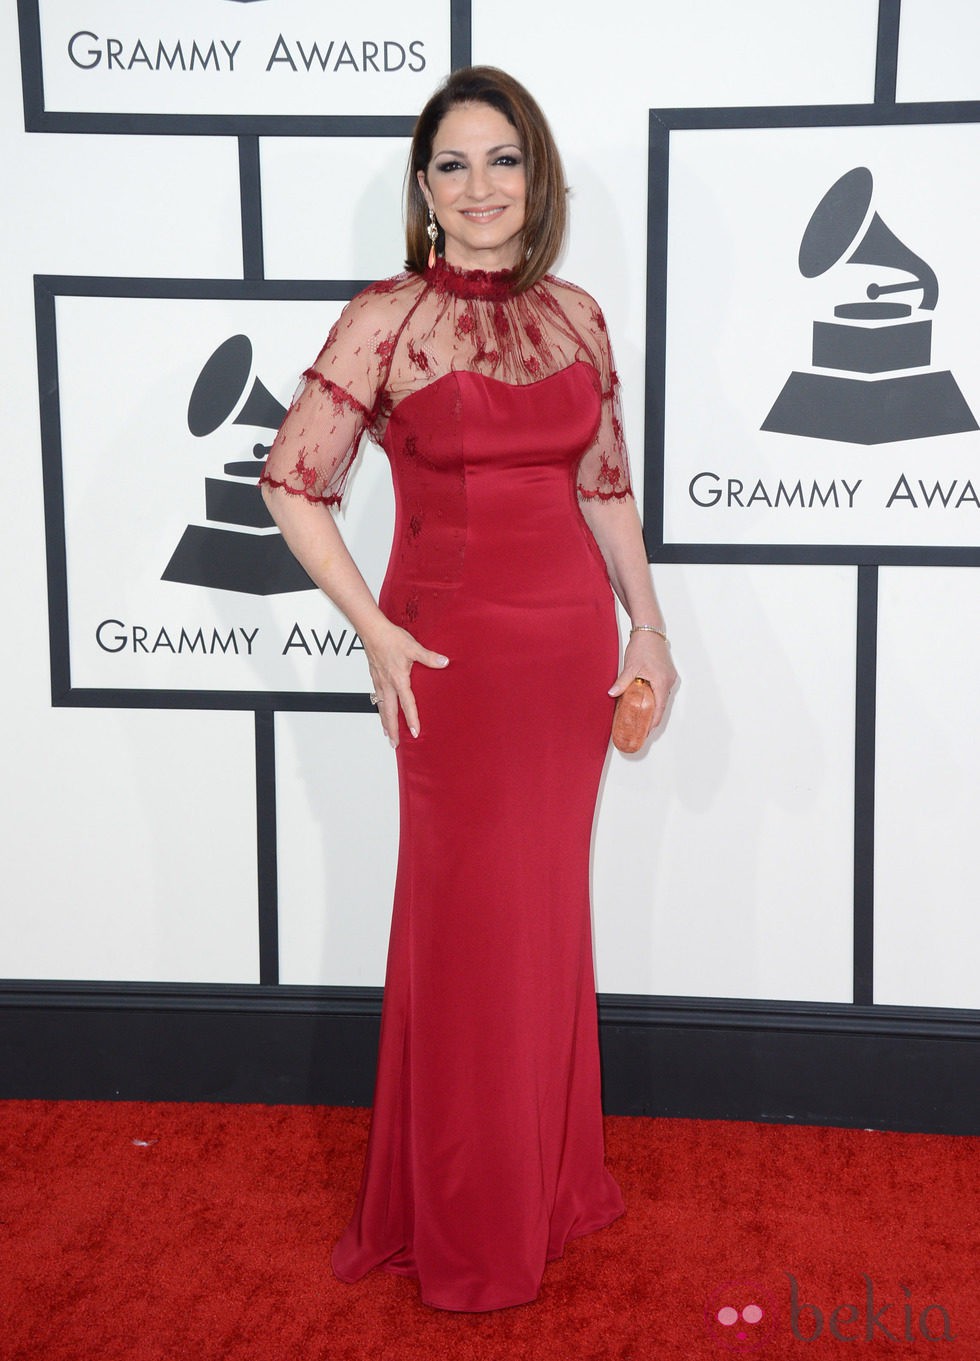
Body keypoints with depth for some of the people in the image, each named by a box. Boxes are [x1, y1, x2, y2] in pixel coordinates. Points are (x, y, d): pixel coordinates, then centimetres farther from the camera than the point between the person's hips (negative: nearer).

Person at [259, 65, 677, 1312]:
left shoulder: (575, 316, 7)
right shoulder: (388, 318, -7)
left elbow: (603, 485, 14)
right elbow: (294, 481, -6)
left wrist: (646, 623, 9)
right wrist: (374, 632, -11)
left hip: (570, 642, 4)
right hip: (452, 646, -4)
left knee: (548, 913, 14)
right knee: (466, 920, 5)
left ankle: (548, 1179, 35)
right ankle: (463, 1224, 25)